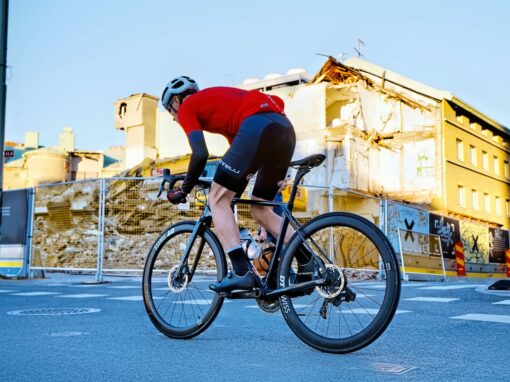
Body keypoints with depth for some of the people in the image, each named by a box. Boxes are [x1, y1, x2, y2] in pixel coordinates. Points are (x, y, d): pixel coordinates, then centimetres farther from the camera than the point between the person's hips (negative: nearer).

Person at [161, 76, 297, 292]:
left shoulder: (187, 107, 14)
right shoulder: (216, 100, 38)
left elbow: (200, 154, -1)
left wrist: (184, 190, 14)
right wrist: (233, 194, 37)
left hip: (257, 127, -8)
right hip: (286, 128, 8)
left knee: (218, 199, 1)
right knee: (260, 212, 16)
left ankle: (242, 272, -12)